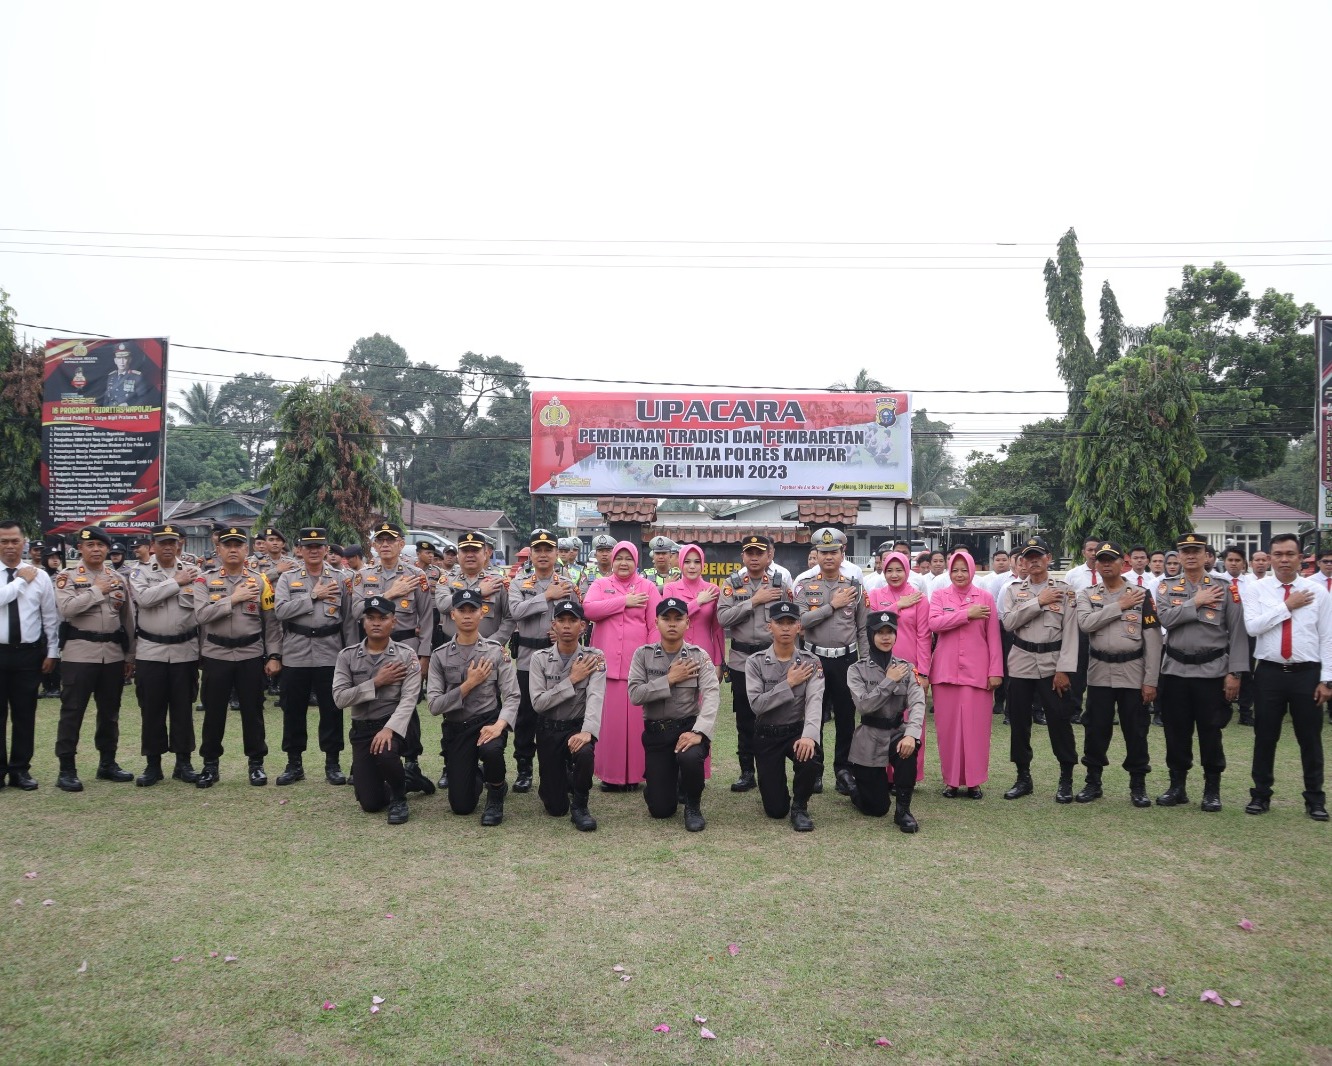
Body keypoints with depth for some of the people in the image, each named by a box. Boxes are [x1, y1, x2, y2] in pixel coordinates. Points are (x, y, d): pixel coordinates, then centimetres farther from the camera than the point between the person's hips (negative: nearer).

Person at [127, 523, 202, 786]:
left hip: (185, 652, 1)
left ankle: (184, 762, 16)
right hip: (150, 651, -1)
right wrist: (176, 582, -14)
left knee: (183, 708, 7)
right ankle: (153, 764, 15)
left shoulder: (192, 572, 5)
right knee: (152, 709, 5)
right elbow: (144, 598, -18)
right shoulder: (140, 571, 2)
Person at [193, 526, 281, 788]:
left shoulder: (260, 582, 3)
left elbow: (271, 623, 3)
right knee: (213, 712, 8)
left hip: (251, 656, 0)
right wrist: (233, 599, -16)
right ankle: (210, 764, 21)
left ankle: (257, 763, 18)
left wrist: (274, 656, -4)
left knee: (252, 711, 6)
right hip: (215, 656, 0)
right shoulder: (205, 581, 2)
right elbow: (201, 614, -13)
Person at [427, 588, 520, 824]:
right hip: (455, 728, 2)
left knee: (491, 750, -39)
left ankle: (496, 792, -3)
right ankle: (476, 776, 38)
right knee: (461, 806, -1)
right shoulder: (440, 656, 0)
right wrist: (469, 684, -15)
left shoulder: (496, 652, -3)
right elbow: (435, 705, -7)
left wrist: (499, 724, -28)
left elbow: (511, 696, -10)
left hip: (488, 721, -2)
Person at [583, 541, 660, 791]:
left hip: (637, 663, -1)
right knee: (608, 718, 2)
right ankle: (610, 774, 10)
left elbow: (656, 625, 3)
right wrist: (625, 601, -8)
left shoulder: (648, 587, 9)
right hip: (606, 662, 1)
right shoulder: (600, 584, 12)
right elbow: (588, 609, -8)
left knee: (635, 717, -2)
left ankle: (634, 773, 7)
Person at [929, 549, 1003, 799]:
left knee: (976, 726, -1)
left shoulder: (985, 597, 6)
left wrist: (996, 671, -1)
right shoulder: (939, 596, 8)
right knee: (948, 725, 2)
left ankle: (974, 781, 9)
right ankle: (951, 780, 12)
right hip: (946, 670, 1)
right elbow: (934, 623, -10)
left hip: (977, 671, -1)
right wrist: (967, 614, -13)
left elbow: (993, 637, 4)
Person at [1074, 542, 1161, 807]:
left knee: (1135, 730, 5)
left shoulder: (1142, 594, -1)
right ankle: (1093, 782, 21)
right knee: (1096, 729, 8)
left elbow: (1152, 639, -3)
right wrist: (1119, 606, -14)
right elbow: (1086, 623, -15)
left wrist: (1151, 680, -8)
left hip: (1133, 672, -1)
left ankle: (1138, 785, 18)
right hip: (1099, 672, 1)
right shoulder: (1087, 594, 5)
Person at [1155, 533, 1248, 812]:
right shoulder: (1168, 588, 6)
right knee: (1176, 731, 8)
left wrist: (1234, 673, -8)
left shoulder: (1224, 588, 0)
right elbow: (1164, 618, -12)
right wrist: (1196, 602, -12)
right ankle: (1177, 786, 19)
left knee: (1210, 731, 4)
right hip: (1175, 670, 2)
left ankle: (1212, 789, 16)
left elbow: (1237, 633, -2)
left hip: (1212, 671, -2)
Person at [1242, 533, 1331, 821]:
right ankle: (1261, 795, 21)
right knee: (1265, 737, 8)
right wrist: (1287, 606, -13)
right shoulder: (1258, 591, 1)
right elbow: (1252, 626, -13)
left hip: (1307, 673, 0)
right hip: (1270, 673, 0)